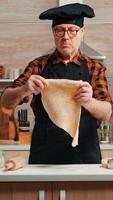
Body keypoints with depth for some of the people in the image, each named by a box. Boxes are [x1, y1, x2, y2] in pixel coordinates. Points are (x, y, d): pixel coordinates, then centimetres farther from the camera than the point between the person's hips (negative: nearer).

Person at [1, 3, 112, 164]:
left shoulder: (95, 68, 6)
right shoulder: (38, 66, 7)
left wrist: (88, 102, -26)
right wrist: (24, 90, -23)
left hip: (84, 156, 0)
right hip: (43, 156, 0)